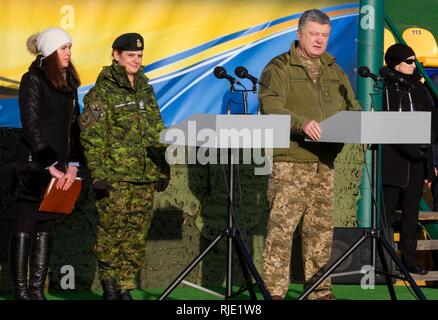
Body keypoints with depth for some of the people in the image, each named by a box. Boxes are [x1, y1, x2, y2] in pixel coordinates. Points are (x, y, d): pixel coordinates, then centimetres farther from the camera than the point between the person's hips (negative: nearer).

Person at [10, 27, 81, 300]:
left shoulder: (68, 83, 14)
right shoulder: (33, 80, -7)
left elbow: (74, 125, 15)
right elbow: (30, 126, -12)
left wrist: (72, 164, 4)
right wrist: (50, 165, -14)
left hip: (58, 168, 7)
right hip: (34, 165, -7)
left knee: (47, 228, 6)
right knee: (25, 227, -3)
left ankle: (37, 289, 9)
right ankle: (21, 290, -1)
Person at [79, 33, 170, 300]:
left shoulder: (145, 89, 17)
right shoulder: (102, 92, -3)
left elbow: (157, 133, 23)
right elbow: (92, 136, -8)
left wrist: (163, 169, 18)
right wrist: (98, 174, -15)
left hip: (146, 177, 6)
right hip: (116, 176, -6)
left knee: (137, 235, 5)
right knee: (112, 231, -4)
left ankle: (126, 288, 10)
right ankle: (109, 286, 7)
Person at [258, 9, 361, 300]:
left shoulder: (334, 70, 18)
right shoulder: (279, 68, -2)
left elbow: (352, 106, 19)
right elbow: (271, 107, -16)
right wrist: (301, 123, -32)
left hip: (324, 162, 6)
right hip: (289, 160, -6)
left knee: (321, 227, 9)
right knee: (282, 226, -10)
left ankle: (319, 290, 17)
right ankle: (275, 292, -8)